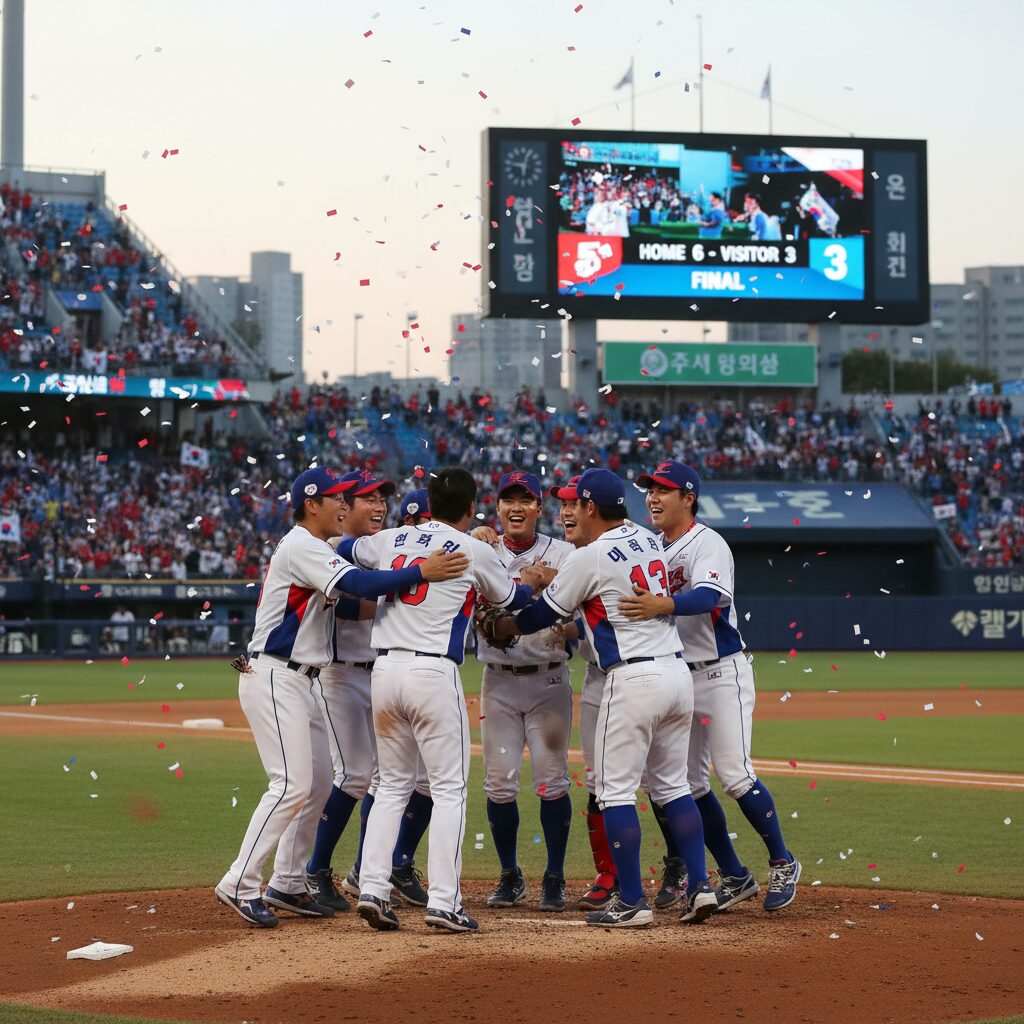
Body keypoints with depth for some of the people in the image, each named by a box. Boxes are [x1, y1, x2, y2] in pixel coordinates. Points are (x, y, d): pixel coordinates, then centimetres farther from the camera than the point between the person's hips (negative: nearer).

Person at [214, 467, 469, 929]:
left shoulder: (315, 549, 20)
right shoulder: (301, 546, -14)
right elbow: (357, 584, -27)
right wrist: (420, 573, -32)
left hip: (299, 682, 11)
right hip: (273, 678, -11)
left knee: (319, 781, 11)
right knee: (292, 783, -15)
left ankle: (287, 884, 16)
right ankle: (240, 885, -13)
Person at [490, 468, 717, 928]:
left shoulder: (588, 559, -9)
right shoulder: (647, 539, 12)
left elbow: (544, 615, 2)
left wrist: (500, 626, 20)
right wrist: (550, 581, 31)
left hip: (633, 677, -7)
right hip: (678, 670, 7)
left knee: (615, 789, 0)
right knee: (672, 784, 16)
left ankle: (632, 903, -3)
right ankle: (700, 886, 9)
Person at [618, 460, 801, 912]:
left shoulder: (708, 544, -12)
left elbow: (709, 595, -31)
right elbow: (633, 605, 12)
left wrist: (663, 605, -49)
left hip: (721, 672, -8)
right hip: (678, 677, 8)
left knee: (734, 775, -13)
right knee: (690, 783, 6)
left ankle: (782, 863, 4)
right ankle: (734, 877, 16)